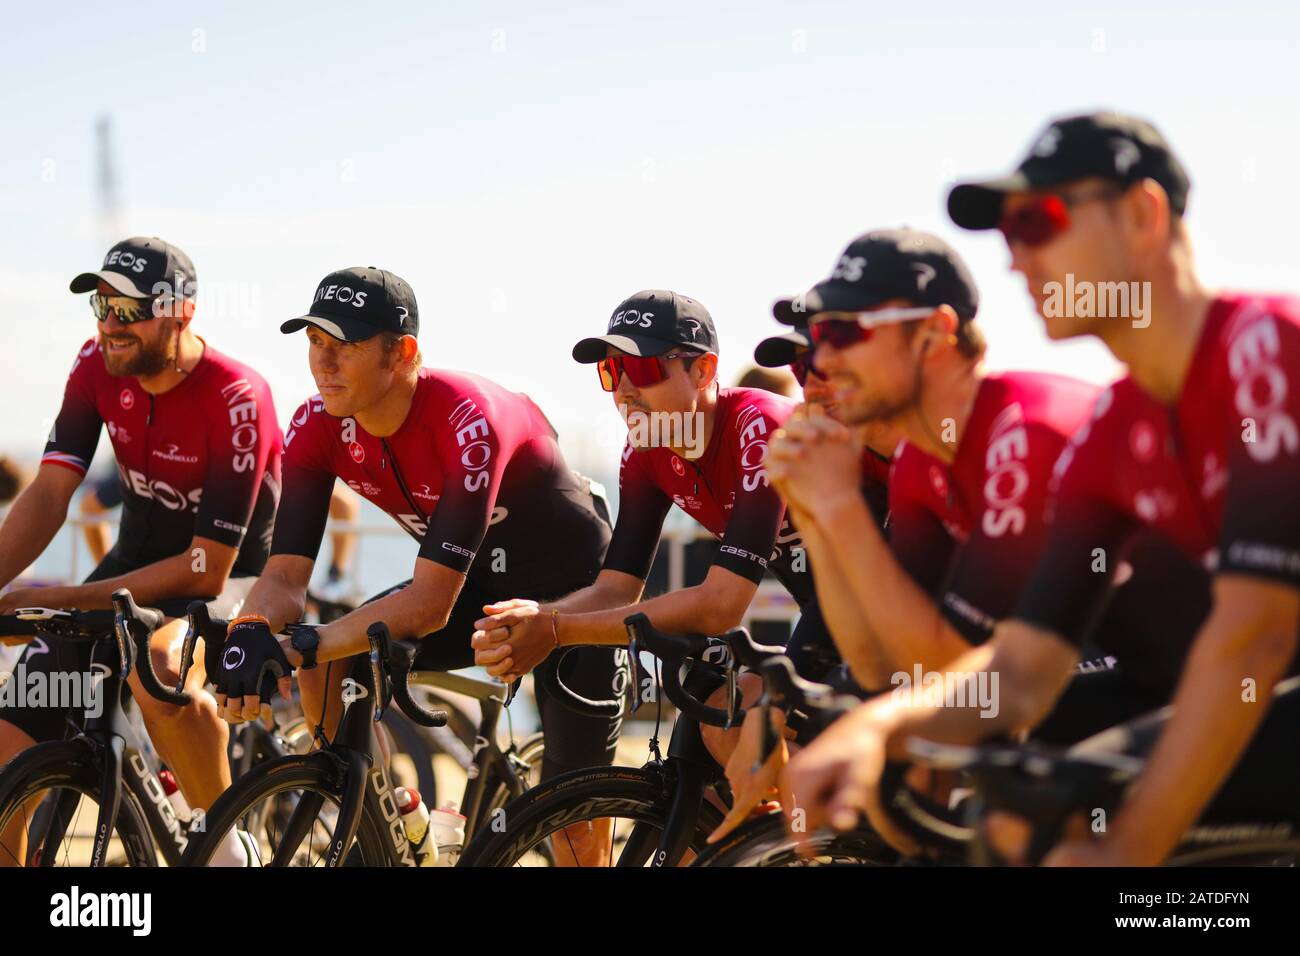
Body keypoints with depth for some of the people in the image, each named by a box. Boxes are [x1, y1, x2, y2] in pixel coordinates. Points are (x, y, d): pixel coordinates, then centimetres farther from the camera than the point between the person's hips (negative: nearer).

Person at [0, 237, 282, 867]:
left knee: (159, 669, -39)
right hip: (139, 553, 6)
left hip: (227, 575, -6)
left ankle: (226, 844, -17)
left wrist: (63, 601, -30)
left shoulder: (236, 399, -27)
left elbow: (207, 568, -27)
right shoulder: (97, 366, -9)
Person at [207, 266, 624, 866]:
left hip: (574, 591, -6)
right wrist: (250, 632, -41)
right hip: (479, 587, 6)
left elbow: (431, 602, -38)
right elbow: (286, 574, -17)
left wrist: (301, 647, -47)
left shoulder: (467, 421, -35)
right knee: (327, 662, -18)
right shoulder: (317, 427, -16)